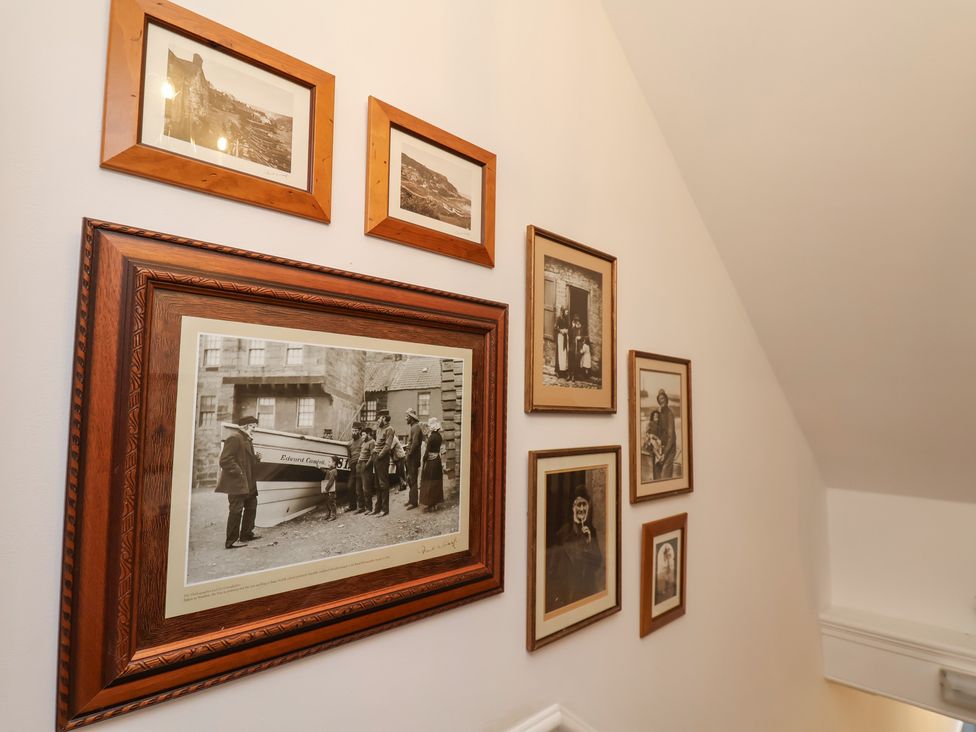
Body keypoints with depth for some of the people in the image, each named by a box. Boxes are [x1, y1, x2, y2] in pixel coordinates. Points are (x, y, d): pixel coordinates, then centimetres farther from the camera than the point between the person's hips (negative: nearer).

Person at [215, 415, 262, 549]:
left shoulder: (247, 439, 17)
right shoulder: (234, 438, -15)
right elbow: (224, 460, -21)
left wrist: (256, 458, 7)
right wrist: (239, 473, -21)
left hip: (248, 483, 11)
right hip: (236, 483, -11)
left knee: (251, 506, 18)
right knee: (236, 510, -4)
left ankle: (246, 534, 31)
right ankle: (231, 541, 6)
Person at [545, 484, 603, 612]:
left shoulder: (593, 532, 2)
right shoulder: (563, 532, -9)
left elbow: (599, 563, 1)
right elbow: (552, 567, -7)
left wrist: (589, 543, -13)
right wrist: (554, 595, -11)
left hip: (587, 590, 3)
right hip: (566, 590, -3)